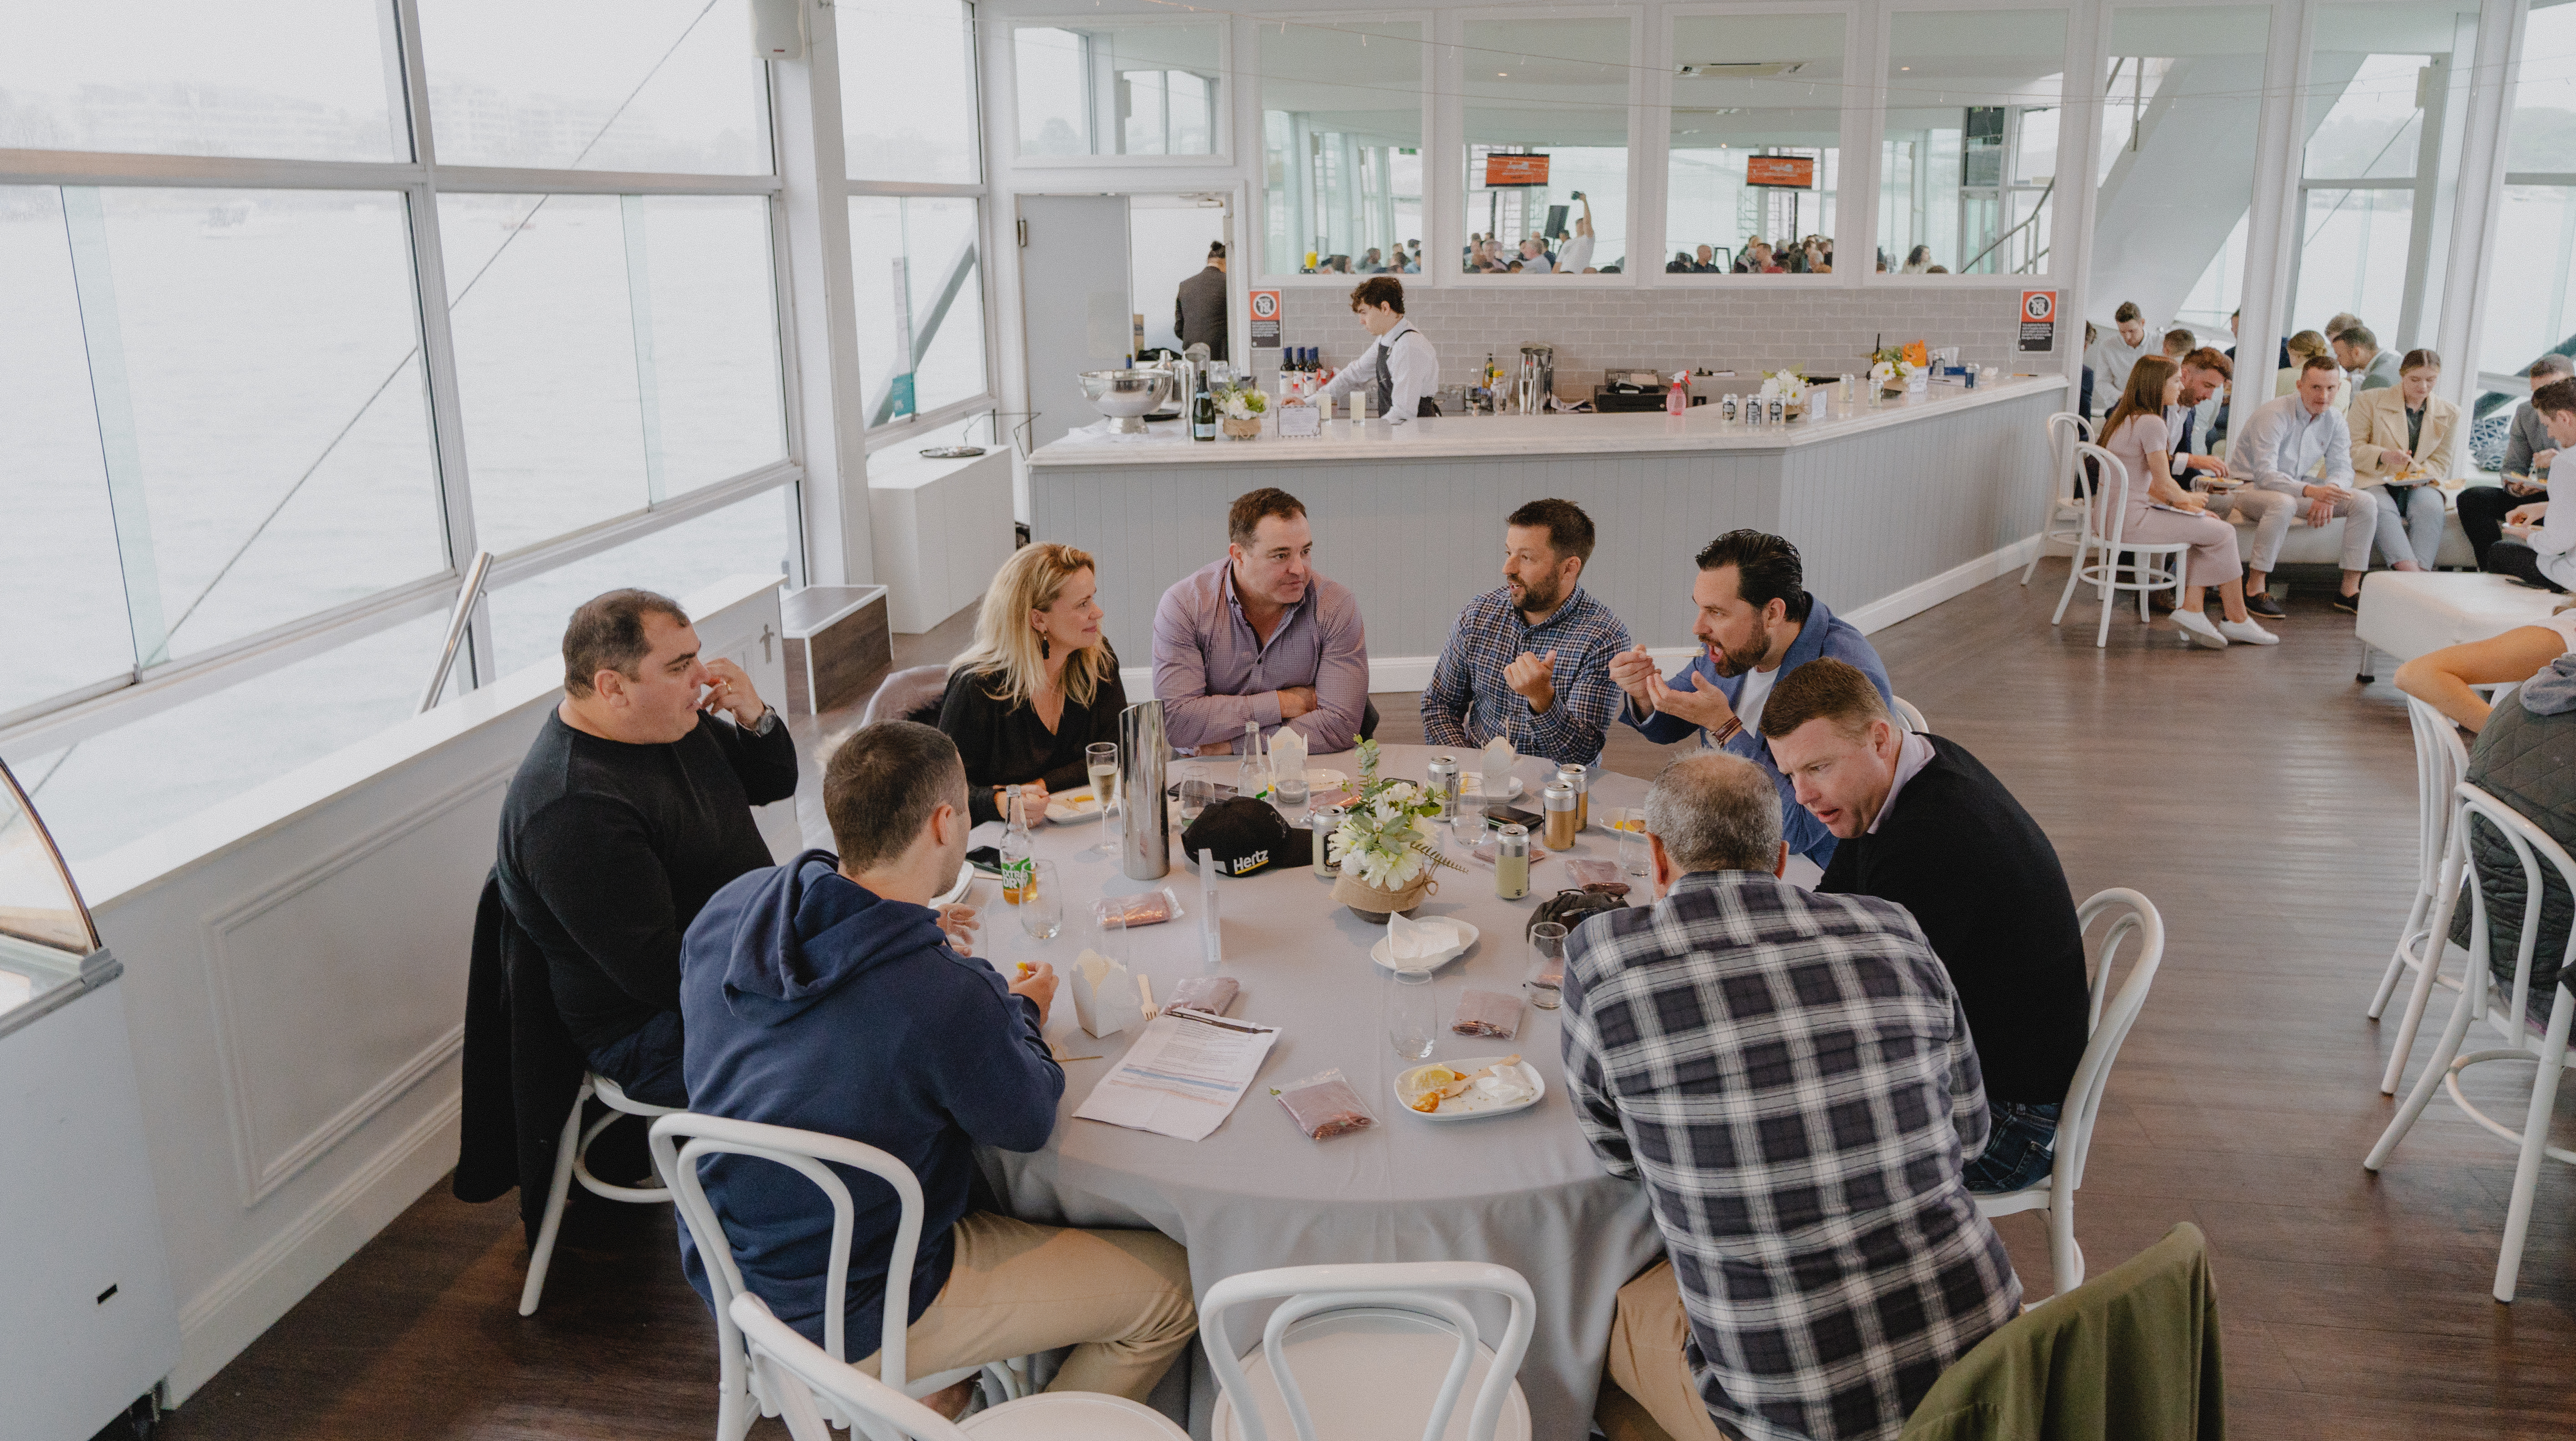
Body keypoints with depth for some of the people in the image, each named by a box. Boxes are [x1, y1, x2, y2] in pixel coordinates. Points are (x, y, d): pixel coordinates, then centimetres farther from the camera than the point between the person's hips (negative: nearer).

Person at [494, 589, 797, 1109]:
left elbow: (774, 784, 16)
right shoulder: (573, 810, -26)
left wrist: (755, 716, -5)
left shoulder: (670, 720, 3)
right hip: (656, 1037, -10)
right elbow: (660, 974, -27)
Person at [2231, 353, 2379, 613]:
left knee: (2364, 503, -9)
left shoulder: (2334, 419, 0)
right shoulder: (2274, 414, -23)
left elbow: (2341, 468, 0)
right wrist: (2311, 491, -47)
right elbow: (2265, 474, -31)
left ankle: (2350, 591, -4)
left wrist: (2328, 495, -25)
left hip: (2297, 484, 7)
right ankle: (2256, 589, -30)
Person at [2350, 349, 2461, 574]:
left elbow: (2441, 461, 14)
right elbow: (2352, 449, 0)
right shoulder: (2369, 401, 5)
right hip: (2375, 480, -3)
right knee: (2382, 509, -37)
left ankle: (2421, 573, -44)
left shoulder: (2449, 413, 14)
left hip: (2419, 485, 3)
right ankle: (2410, 572, -51)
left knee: (2430, 507, -33)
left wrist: (2421, 476, -10)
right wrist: (2383, 455, -21)